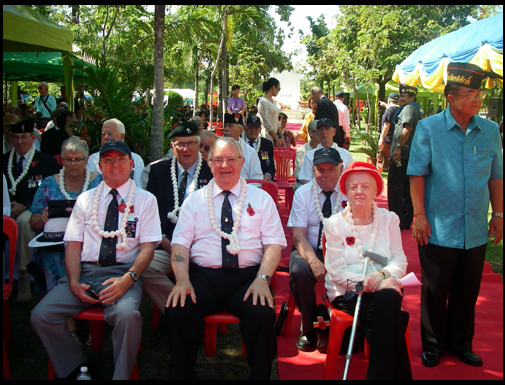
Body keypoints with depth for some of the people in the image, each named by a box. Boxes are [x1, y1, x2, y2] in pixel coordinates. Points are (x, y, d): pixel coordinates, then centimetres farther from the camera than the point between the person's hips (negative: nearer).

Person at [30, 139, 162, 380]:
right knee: (40, 316, -18)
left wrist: (128, 278, -17)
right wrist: (74, 282, -8)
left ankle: (121, 376, -11)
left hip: (122, 274, -3)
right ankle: (76, 368, 4)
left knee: (127, 315, -35)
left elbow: (147, 247, 1)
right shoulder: (85, 200, 17)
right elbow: (73, 245, 10)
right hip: (85, 272, 3)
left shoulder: (145, 200, 9)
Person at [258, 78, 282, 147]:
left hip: (274, 134, 8)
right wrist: (276, 139, -16)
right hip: (268, 135, -8)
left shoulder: (273, 101, 16)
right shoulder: (263, 101, -11)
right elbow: (266, 123, -16)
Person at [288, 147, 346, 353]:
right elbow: (298, 235, -6)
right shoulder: (302, 193, 2)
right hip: (310, 251, 1)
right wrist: (314, 262, -26)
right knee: (299, 271, -32)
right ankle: (308, 328, -6)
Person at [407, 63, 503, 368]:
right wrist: (419, 215, -11)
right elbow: (417, 174, -6)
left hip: (476, 231, 3)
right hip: (438, 229, -3)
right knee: (435, 291, 9)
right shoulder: (429, 128, -6)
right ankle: (433, 344, 27)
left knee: (467, 291, 14)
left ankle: (460, 342, 33)